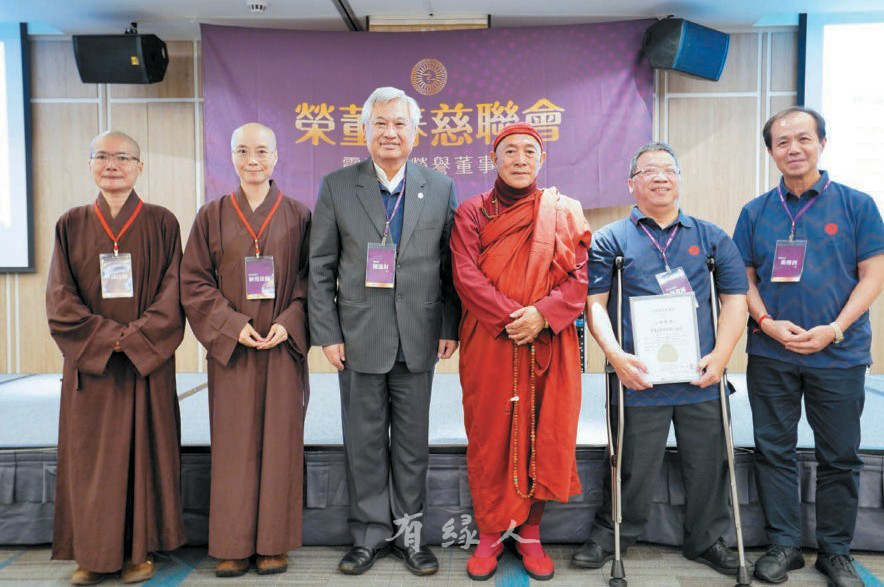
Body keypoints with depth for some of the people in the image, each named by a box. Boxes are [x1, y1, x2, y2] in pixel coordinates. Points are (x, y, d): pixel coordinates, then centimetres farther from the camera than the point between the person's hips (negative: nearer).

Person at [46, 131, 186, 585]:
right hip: (89, 362, 2)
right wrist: (107, 335, -12)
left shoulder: (162, 223, 2)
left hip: (147, 360, -1)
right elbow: (59, 299, 0)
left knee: (143, 449, 4)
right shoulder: (71, 225, 7)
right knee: (91, 454, 6)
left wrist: (134, 337, -15)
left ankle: (140, 549, 17)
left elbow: (173, 293, -4)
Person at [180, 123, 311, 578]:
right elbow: (194, 282, 3)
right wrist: (232, 324, -10)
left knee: (280, 441, 4)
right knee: (234, 445, 5)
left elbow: (312, 280, 3)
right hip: (231, 347, 1)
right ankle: (233, 544, 18)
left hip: (283, 347, 0)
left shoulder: (298, 216, 4)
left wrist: (289, 323, -12)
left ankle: (274, 543, 17)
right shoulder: (212, 216, 5)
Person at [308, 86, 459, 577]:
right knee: (364, 442, 10)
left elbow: (450, 265, 5)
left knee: (412, 441, 12)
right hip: (359, 338, 0)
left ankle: (409, 530, 28)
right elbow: (320, 268, 0)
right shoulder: (337, 187, 1)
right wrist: (327, 333, -5)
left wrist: (450, 327, -1)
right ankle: (370, 534, 27)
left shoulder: (440, 188, 4)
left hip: (418, 338, 1)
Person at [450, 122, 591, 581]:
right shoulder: (471, 213, 5)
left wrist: (542, 315, -17)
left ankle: (530, 533, 24)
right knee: (489, 438, 5)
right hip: (488, 347, -1)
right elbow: (466, 276, -6)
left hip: (550, 346, 1)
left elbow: (581, 277, -1)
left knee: (545, 436, 5)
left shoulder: (565, 212, 8)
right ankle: (489, 536, 22)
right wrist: (512, 318, -17)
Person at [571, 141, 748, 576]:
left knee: (708, 466, 13)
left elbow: (735, 298, 8)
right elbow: (594, 302, -2)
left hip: (702, 378, 3)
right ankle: (610, 536, 29)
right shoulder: (610, 240, 4)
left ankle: (707, 540, 35)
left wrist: (720, 355, -5)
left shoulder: (711, 238, 12)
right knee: (635, 470, 7)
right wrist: (615, 354, -15)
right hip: (641, 378, -3)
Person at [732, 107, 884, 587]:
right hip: (770, 354, 1)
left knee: (840, 457, 8)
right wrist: (767, 322, -11)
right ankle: (783, 544, 22)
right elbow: (743, 278, 5)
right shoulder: (756, 211, 5)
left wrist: (834, 329, -14)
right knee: (774, 451, 8)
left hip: (839, 354, -1)